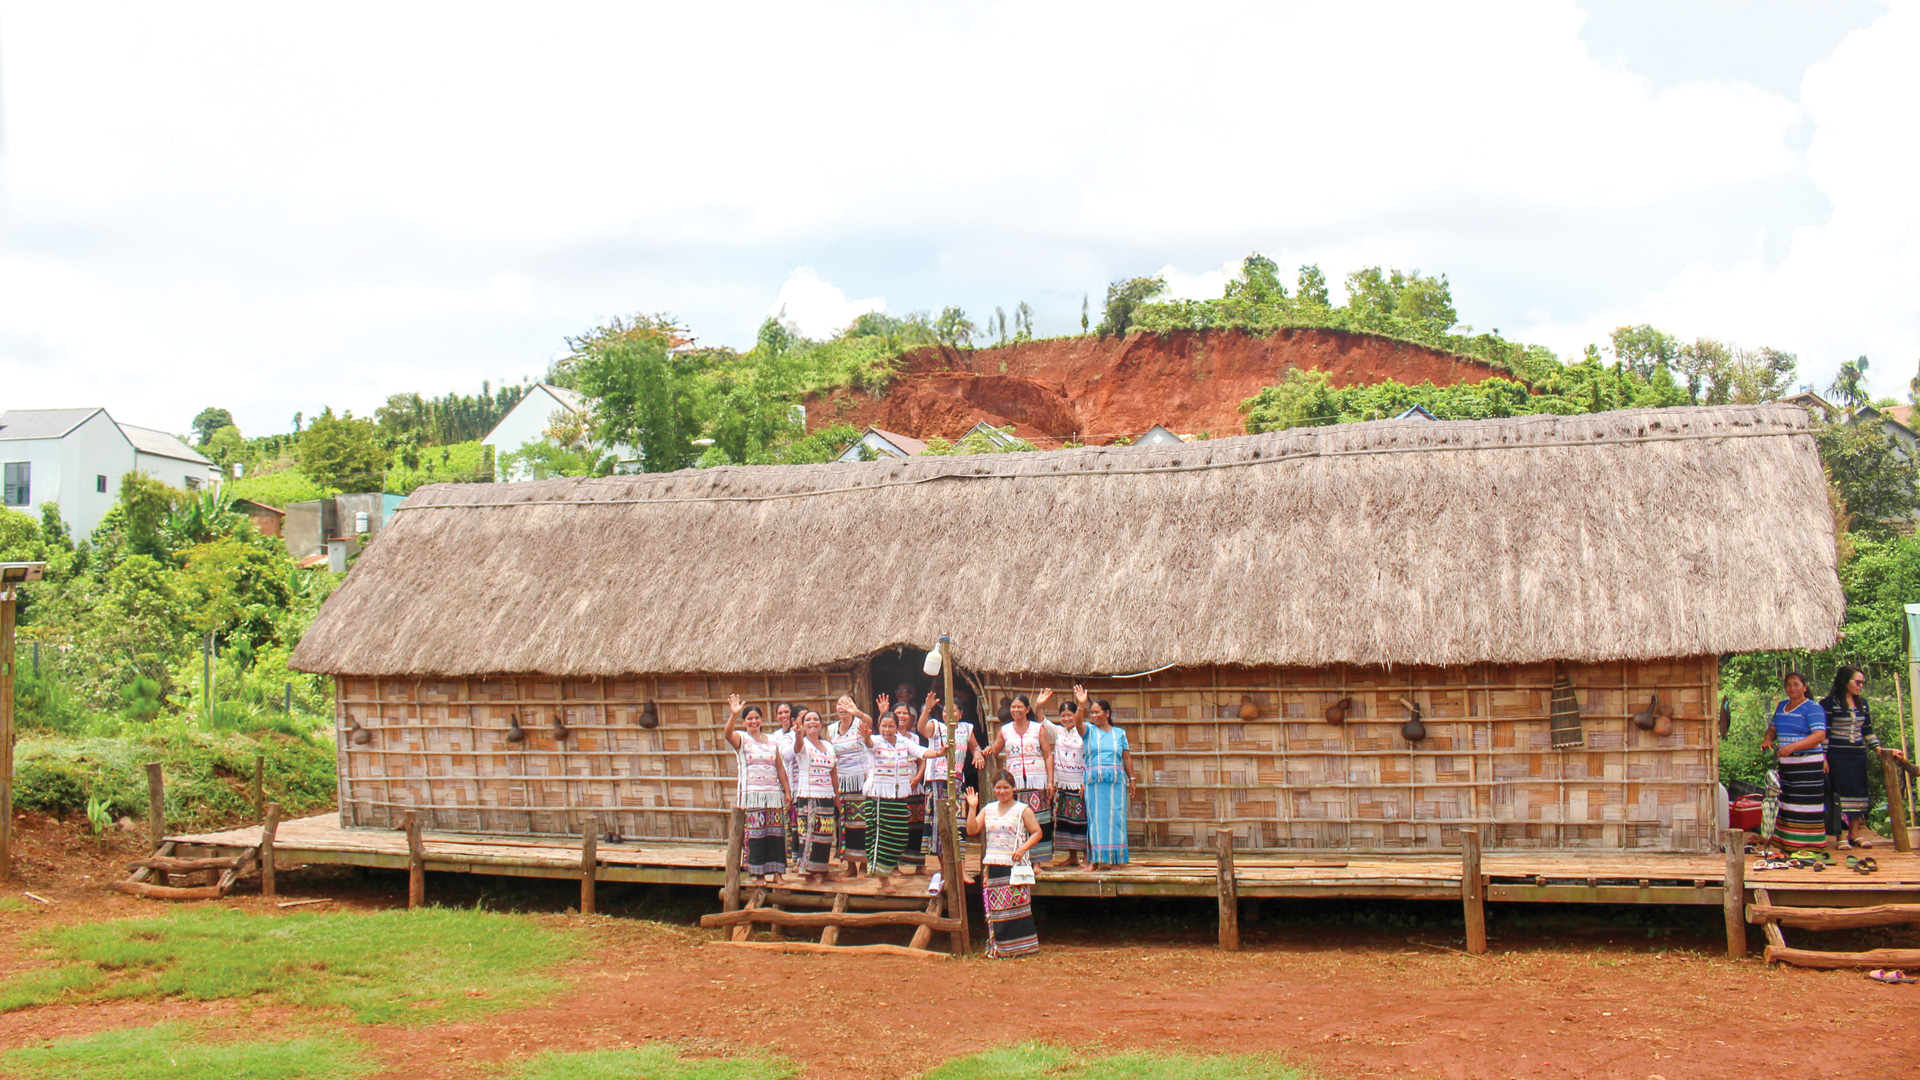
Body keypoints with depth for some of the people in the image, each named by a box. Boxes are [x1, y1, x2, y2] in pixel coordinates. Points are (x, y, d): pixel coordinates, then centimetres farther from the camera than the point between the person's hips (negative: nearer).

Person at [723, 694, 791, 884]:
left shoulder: (772, 742, 15)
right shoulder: (741, 739, 2)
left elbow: (780, 767, 15)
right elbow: (728, 734, -20)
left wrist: (787, 790, 10)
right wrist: (733, 714, -36)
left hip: (774, 793, 4)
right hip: (752, 793, -4)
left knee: (775, 832, 2)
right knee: (755, 833, -6)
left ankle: (777, 871, 8)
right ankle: (758, 873, -1)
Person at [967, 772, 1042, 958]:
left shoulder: (1022, 810, 1)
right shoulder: (988, 810, 13)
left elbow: (1036, 833, -2)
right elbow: (972, 830, 6)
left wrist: (1023, 848, -15)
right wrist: (972, 808, -3)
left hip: (1014, 866, -4)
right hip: (992, 866, 4)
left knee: (1016, 907, -6)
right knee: (994, 908, 4)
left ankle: (1020, 945, 0)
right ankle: (996, 947, 11)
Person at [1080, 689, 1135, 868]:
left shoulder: (1119, 733, 11)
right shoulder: (1089, 730, 7)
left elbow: (1127, 758, 11)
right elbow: (1078, 724, -15)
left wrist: (1132, 780, 6)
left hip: (1116, 781, 1)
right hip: (1094, 781, -1)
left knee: (1115, 817, -1)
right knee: (1097, 817, -2)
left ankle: (1115, 857, 3)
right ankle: (1099, 858, -1)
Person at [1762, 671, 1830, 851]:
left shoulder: (1813, 708, -7)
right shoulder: (1781, 706, 16)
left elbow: (1820, 735, -17)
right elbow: (1773, 728, 23)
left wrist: (1793, 746, -28)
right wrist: (1768, 738, -2)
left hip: (1807, 764, -7)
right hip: (1785, 763, 7)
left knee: (1806, 806, -9)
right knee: (1787, 803, 9)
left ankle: (1809, 847, -7)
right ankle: (1785, 841, 14)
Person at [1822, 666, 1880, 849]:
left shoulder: (1862, 703, 12)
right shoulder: (1829, 703, -7)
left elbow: (1868, 730, 18)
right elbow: (1823, 733, -9)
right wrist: (1823, 758, -13)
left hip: (1858, 756, 6)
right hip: (1837, 757, -6)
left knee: (1858, 793, 6)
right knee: (1840, 793, -5)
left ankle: (1854, 834, 14)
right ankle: (1840, 836, 0)